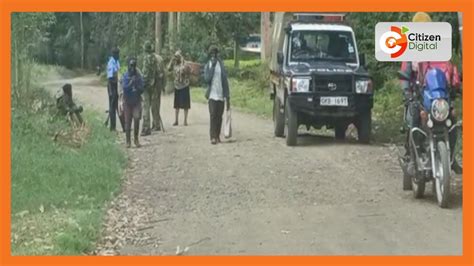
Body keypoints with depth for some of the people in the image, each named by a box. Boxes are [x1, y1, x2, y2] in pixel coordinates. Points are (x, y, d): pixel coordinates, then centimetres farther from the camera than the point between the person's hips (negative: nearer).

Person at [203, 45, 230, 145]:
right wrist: (213, 66, -12)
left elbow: (225, 81, 8)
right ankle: (213, 137, -14)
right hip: (212, 95, -2)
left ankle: (218, 136, 11)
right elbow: (207, 79, -12)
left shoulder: (221, 65, 8)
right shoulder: (207, 66, 3)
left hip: (221, 95, 2)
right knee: (213, 115, -11)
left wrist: (227, 96, 5)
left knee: (219, 116, 4)